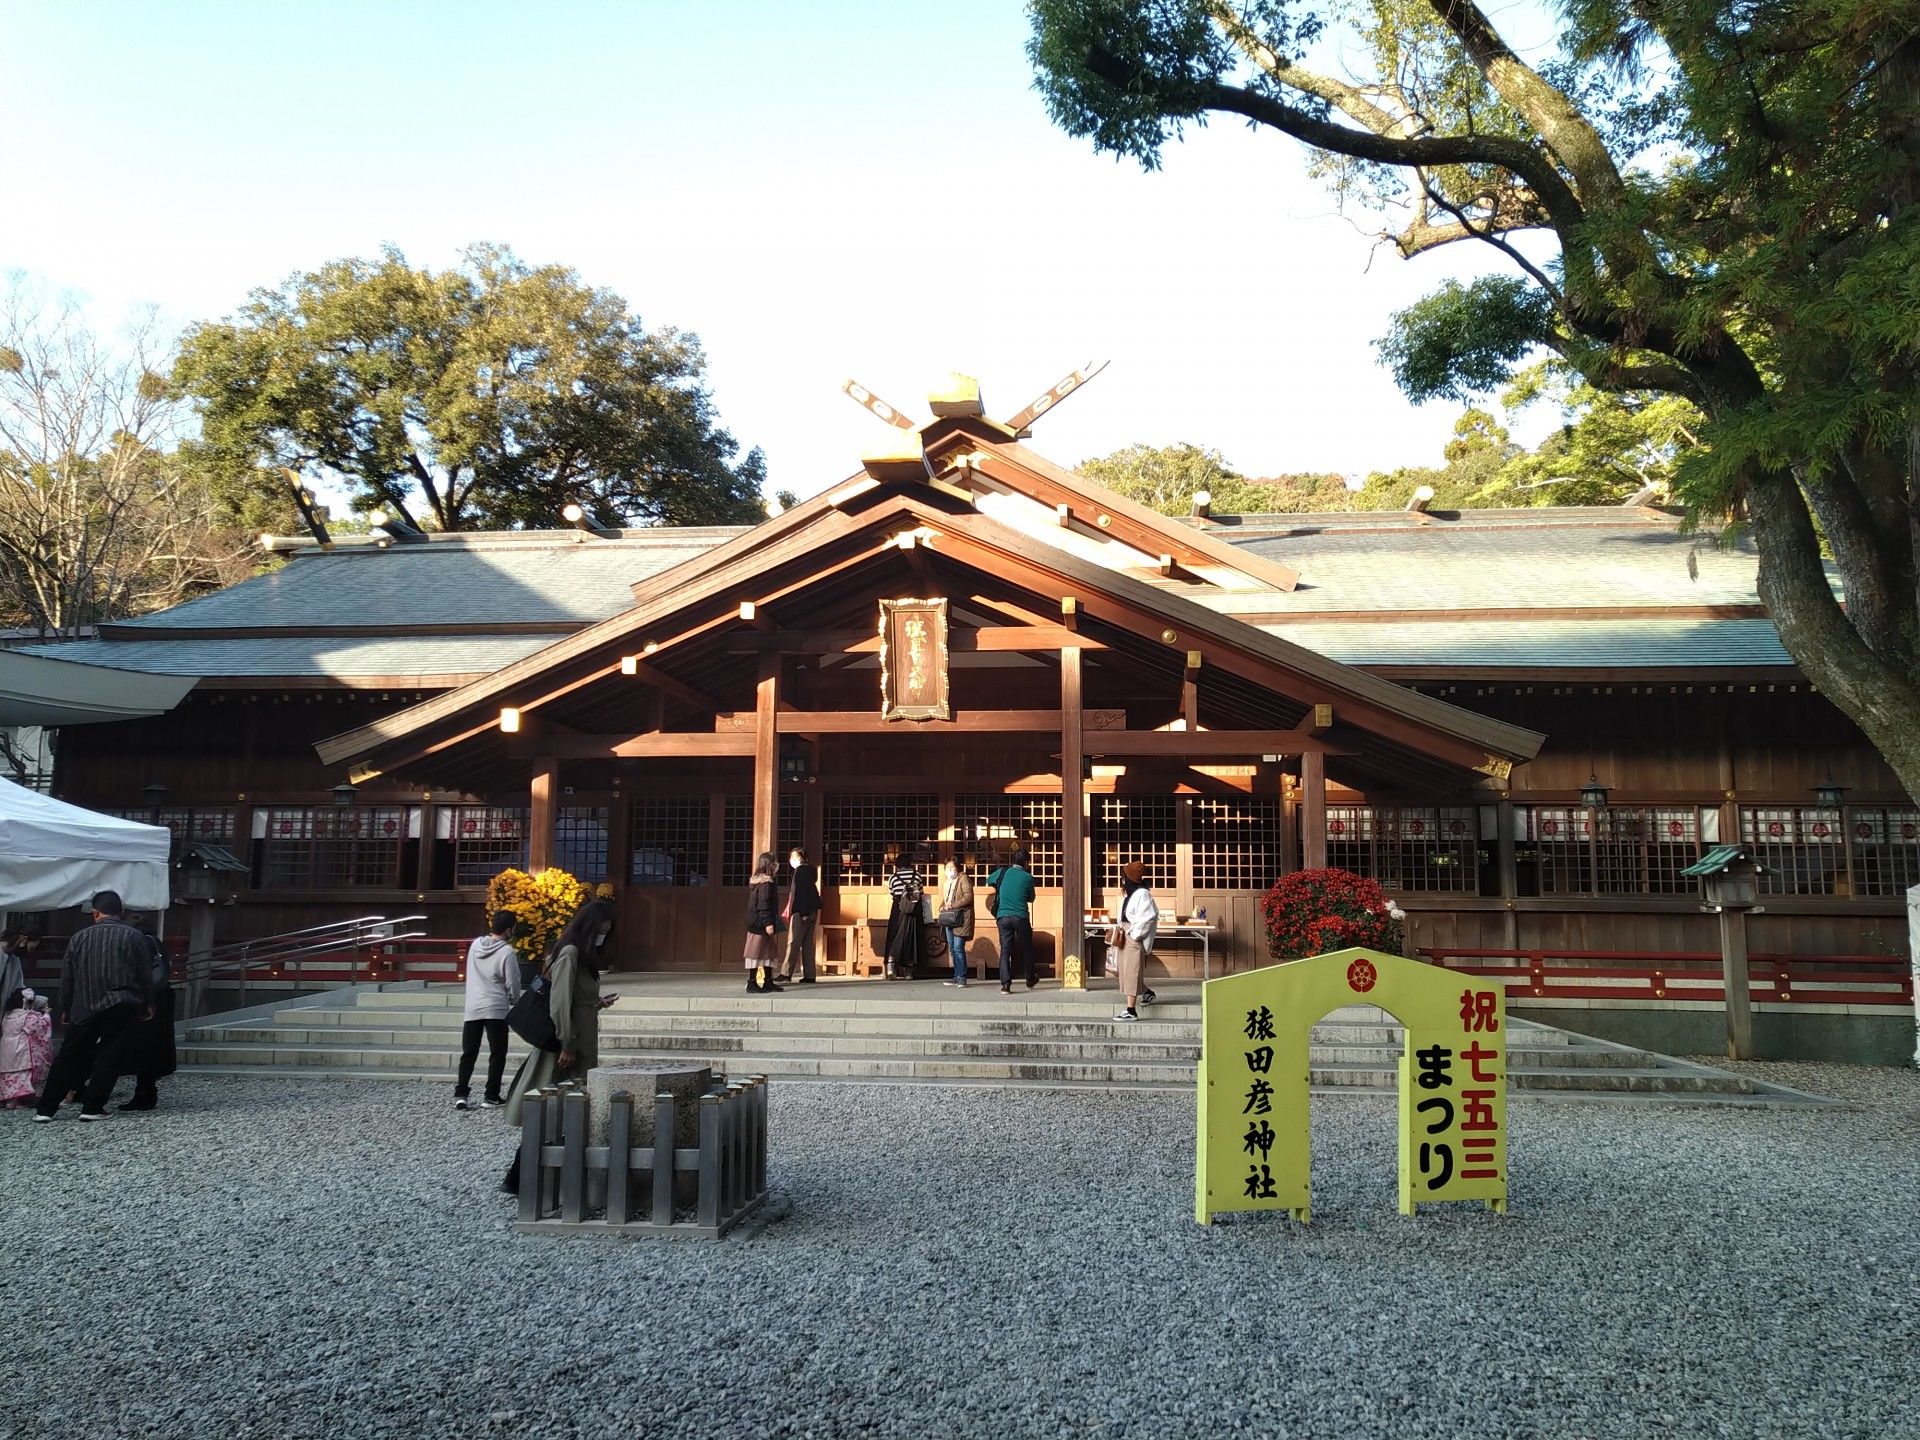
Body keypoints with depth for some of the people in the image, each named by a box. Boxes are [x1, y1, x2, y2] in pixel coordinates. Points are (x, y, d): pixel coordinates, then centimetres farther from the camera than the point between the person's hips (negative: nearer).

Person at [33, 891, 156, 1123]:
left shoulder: (80, 938, 6)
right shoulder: (134, 936, 0)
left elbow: (67, 977, 10)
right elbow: (145, 975, 1)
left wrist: (65, 1009, 20)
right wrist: (147, 1004, 13)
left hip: (84, 1008, 2)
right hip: (120, 1007, -2)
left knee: (68, 1058, 10)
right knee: (108, 1057, 4)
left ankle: (45, 1109, 11)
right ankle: (92, 1108, 3)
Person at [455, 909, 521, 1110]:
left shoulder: (475, 945, 4)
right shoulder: (507, 952, -13)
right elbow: (513, 985, -8)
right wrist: (514, 1001, 12)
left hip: (472, 1008, 5)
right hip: (496, 1010, -5)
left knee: (468, 1054, 10)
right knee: (497, 1054, 5)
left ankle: (460, 1095, 3)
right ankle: (491, 1097, 4)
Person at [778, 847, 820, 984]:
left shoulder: (800, 870, -10)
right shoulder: (811, 870, 15)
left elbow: (800, 892, -17)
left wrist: (803, 912, -19)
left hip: (802, 912, -8)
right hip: (812, 911, 8)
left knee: (793, 942, -5)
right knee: (807, 943, 8)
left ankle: (786, 973, -5)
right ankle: (809, 975, 7)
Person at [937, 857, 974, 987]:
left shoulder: (963, 878, -3)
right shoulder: (947, 882, 22)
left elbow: (968, 896, -14)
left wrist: (952, 905, -16)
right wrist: (943, 907, 10)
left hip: (960, 918, -8)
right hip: (949, 918, 8)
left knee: (958, 948, -13)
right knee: (952, 949, 9)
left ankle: (962, 978, -11)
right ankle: (957, 976, 14)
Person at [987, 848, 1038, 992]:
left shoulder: (1002, 872, 5)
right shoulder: (1028, 877, -1)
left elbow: (989, 881, 24)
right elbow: (1031, 899, 12)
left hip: (1003, 917, 2)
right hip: (1021, 916, -2)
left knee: (1005, 950, 2)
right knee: (1027, 949, 16)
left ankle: (1005, 984, -9)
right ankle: (1031, 980, 30)